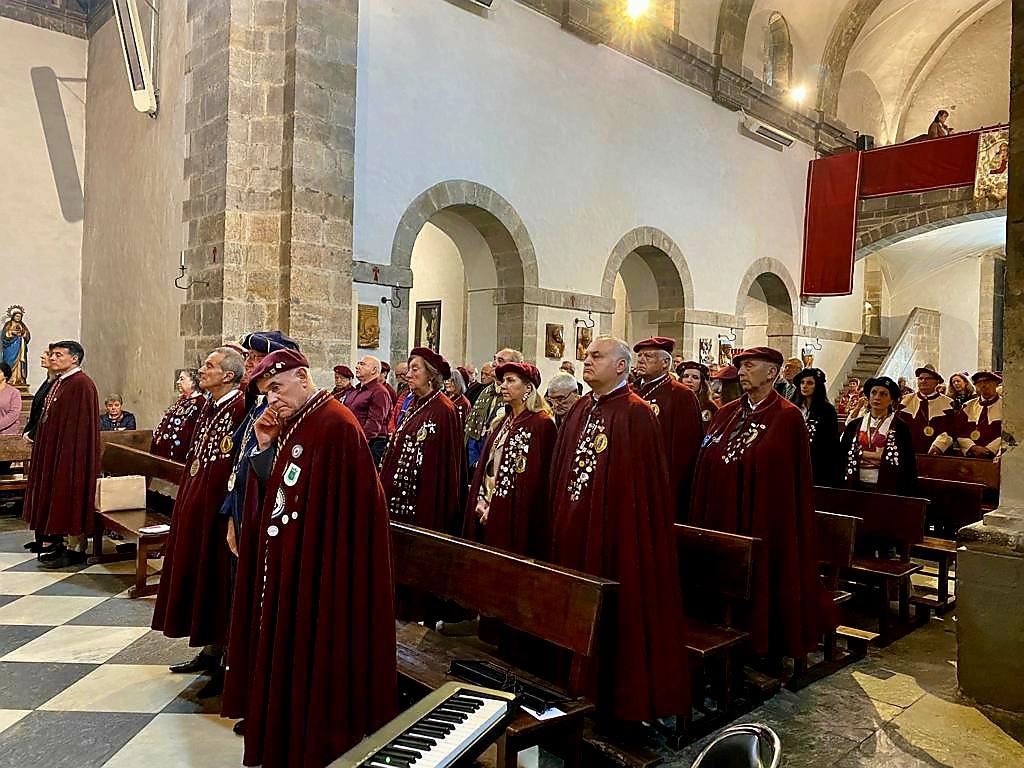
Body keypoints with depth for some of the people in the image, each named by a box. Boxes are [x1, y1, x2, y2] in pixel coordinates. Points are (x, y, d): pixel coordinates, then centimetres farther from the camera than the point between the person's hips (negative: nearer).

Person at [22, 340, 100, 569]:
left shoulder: (81, 384, -17)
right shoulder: (59, 382, 13)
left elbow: (81, 426, -21)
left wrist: (66, 455, -22)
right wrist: (38, 446, 18)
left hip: (71, 453, -10)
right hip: (53, 451, 10)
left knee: (70, 497, -3)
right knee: (59, 498, 15)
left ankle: (75, 549, 6)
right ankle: (60, 543, 24)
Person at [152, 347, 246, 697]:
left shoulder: (239, 408, -17)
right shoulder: (208, 406, 11)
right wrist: (186, 501, 16)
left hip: (217, 507, -9)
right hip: (194, 503, 9)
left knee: (217, 577, 0)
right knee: (196, 572, 16)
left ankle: (226, 661, 15)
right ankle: (210, 650, 30)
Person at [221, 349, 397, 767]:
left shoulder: (336, 425, -18)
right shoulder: (291, 425, 10)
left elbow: (344, 512, -22)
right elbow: (268, 493, 13)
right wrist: (265, 445, 1)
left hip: (320, 570, -9)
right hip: (283, 565, 9)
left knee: (315, 655, 4)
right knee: (285, 649, 19)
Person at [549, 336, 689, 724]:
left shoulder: (636, 414, -11)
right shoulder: (578, 411, 11)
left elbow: (648, 482, -15)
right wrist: (560, 523, 13)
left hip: (617, 531, -7)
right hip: (573, 530, 7)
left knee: (618, 614, 3)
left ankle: (623, 699, 21)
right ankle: (581, 690, 32)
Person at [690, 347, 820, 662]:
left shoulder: (788, 417, -7)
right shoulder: (727, 413, 9)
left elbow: (794, 480, -8)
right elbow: (706, 467, 10)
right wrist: (701, 516, 5)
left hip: (765, 523, -5)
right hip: (721, 517, 5)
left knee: (760, 584, 4)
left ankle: (765, 649, 23)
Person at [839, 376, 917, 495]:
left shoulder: (900, 427, -1)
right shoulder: (854, 425, 7)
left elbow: (907, 463, -3)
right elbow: (842, 454, 3)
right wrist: (864, 454, -10)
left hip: (887, 488, -2)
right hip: (857, 486, 3)